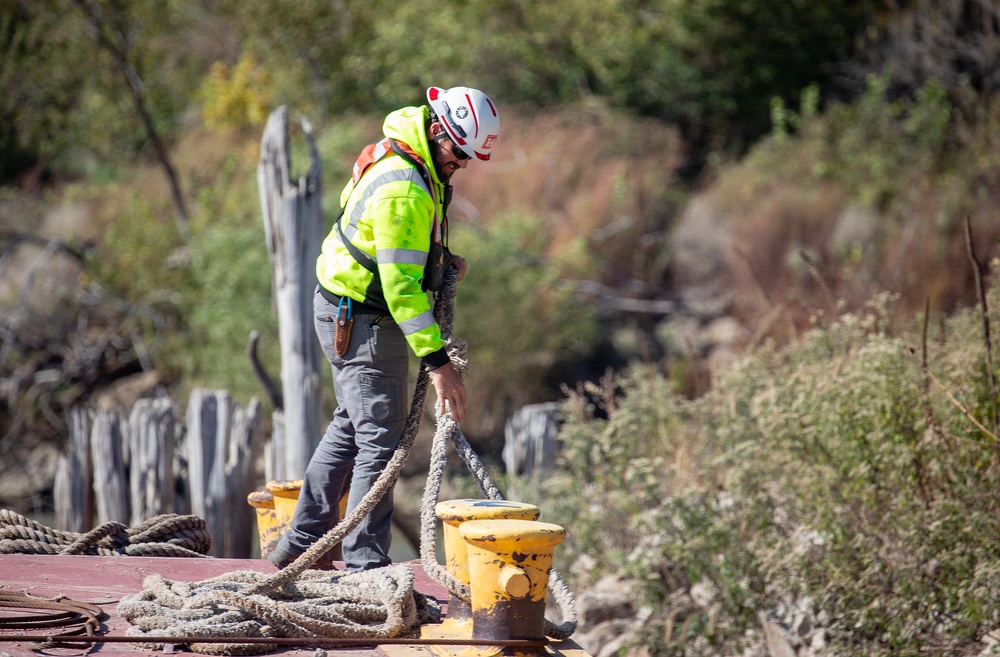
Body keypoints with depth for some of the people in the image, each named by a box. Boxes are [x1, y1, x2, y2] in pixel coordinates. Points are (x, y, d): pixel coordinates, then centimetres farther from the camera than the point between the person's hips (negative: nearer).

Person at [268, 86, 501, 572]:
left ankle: (300, 545, 29)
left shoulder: (405, 160, 5)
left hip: (343, 309, 11)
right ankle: (365, 564, -4)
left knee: (351, 427, 21)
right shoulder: (404, 190, -27)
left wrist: (443, 259, 5)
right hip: (362, 322, -11)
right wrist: (438, 363, -34)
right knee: (380, 440, -7)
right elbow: (401, 286, -31)